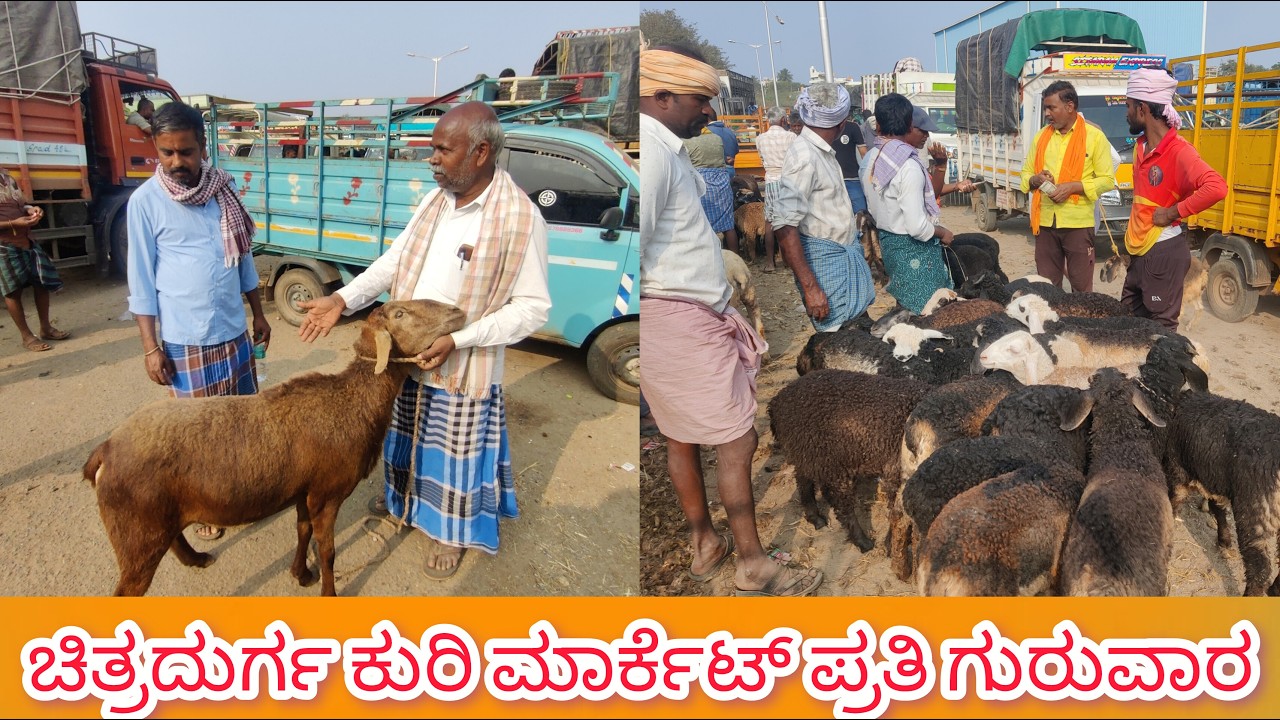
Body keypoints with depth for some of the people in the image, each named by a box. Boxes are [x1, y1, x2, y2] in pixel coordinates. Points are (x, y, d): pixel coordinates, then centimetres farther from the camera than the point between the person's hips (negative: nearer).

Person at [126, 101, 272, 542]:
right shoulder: (145, 201, -10)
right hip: (184, 339, -4)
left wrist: (258, 314, 15)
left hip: (233, 330, 5)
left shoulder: (225, 189, 3)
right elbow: (142, 280, -7)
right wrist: (150, 347, -9)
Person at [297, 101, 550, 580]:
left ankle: (453, 533, 36)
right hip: (408, 355, 6)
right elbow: (394, 261, 7)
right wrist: (343, 299, -7)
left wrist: (457, 340, -25)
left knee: (457, 451, 13)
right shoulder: (434, 201, -1)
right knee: (409, 437, 25)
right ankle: (403, 495, 52)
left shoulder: (520, 218, -22)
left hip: (464, 370, -6)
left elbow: (533, 307, -20)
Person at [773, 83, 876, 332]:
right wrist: (810, 287, -28)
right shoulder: (805, 157, -20)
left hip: (845, 253, 10)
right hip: (824, 257, -10)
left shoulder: (823, 151, 9)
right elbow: (785, 226, -25)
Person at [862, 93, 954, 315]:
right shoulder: (909, 166, -23)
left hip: (887, 242, 8)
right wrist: (942, 233, -8)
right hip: (914, 249, -8)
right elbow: (917, 227, -25)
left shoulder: (869, 159, 0)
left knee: (905, 309, 19)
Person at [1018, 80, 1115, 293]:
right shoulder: (1041, 136, 12)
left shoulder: (1094, 136, -2)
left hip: (1078, 223, -4)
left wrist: (1072, 187, -17)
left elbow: (1107, 180, -4)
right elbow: (1026, 173, 17)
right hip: (1045, 222, 4)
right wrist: (1035, 180, -6)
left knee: (1081, 285, 3)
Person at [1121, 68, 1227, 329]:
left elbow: (1216, 188, -32)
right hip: (1139, 250, 9)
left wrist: (1173, 212, -24)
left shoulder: (1178, 151, -17)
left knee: (1160, 325, -1)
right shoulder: (1140, 146, 10)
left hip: (1164, 251, -9)